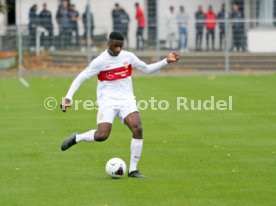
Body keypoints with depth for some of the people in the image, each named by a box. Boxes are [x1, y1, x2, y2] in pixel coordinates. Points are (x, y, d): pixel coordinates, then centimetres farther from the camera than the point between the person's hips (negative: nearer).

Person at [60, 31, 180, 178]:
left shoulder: (128, 57, 4)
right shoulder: (100, 61, -8)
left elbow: (147, 69, 17)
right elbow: (80, 78, -4)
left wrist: (166, 61, 7)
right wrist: (68, 97, -13)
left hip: (126, 100, 3)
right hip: (107, 102, -3)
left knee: (137, 129, -21)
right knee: (102, 135, -22)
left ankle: (133, 170, -11)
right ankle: (76, 138, 10)